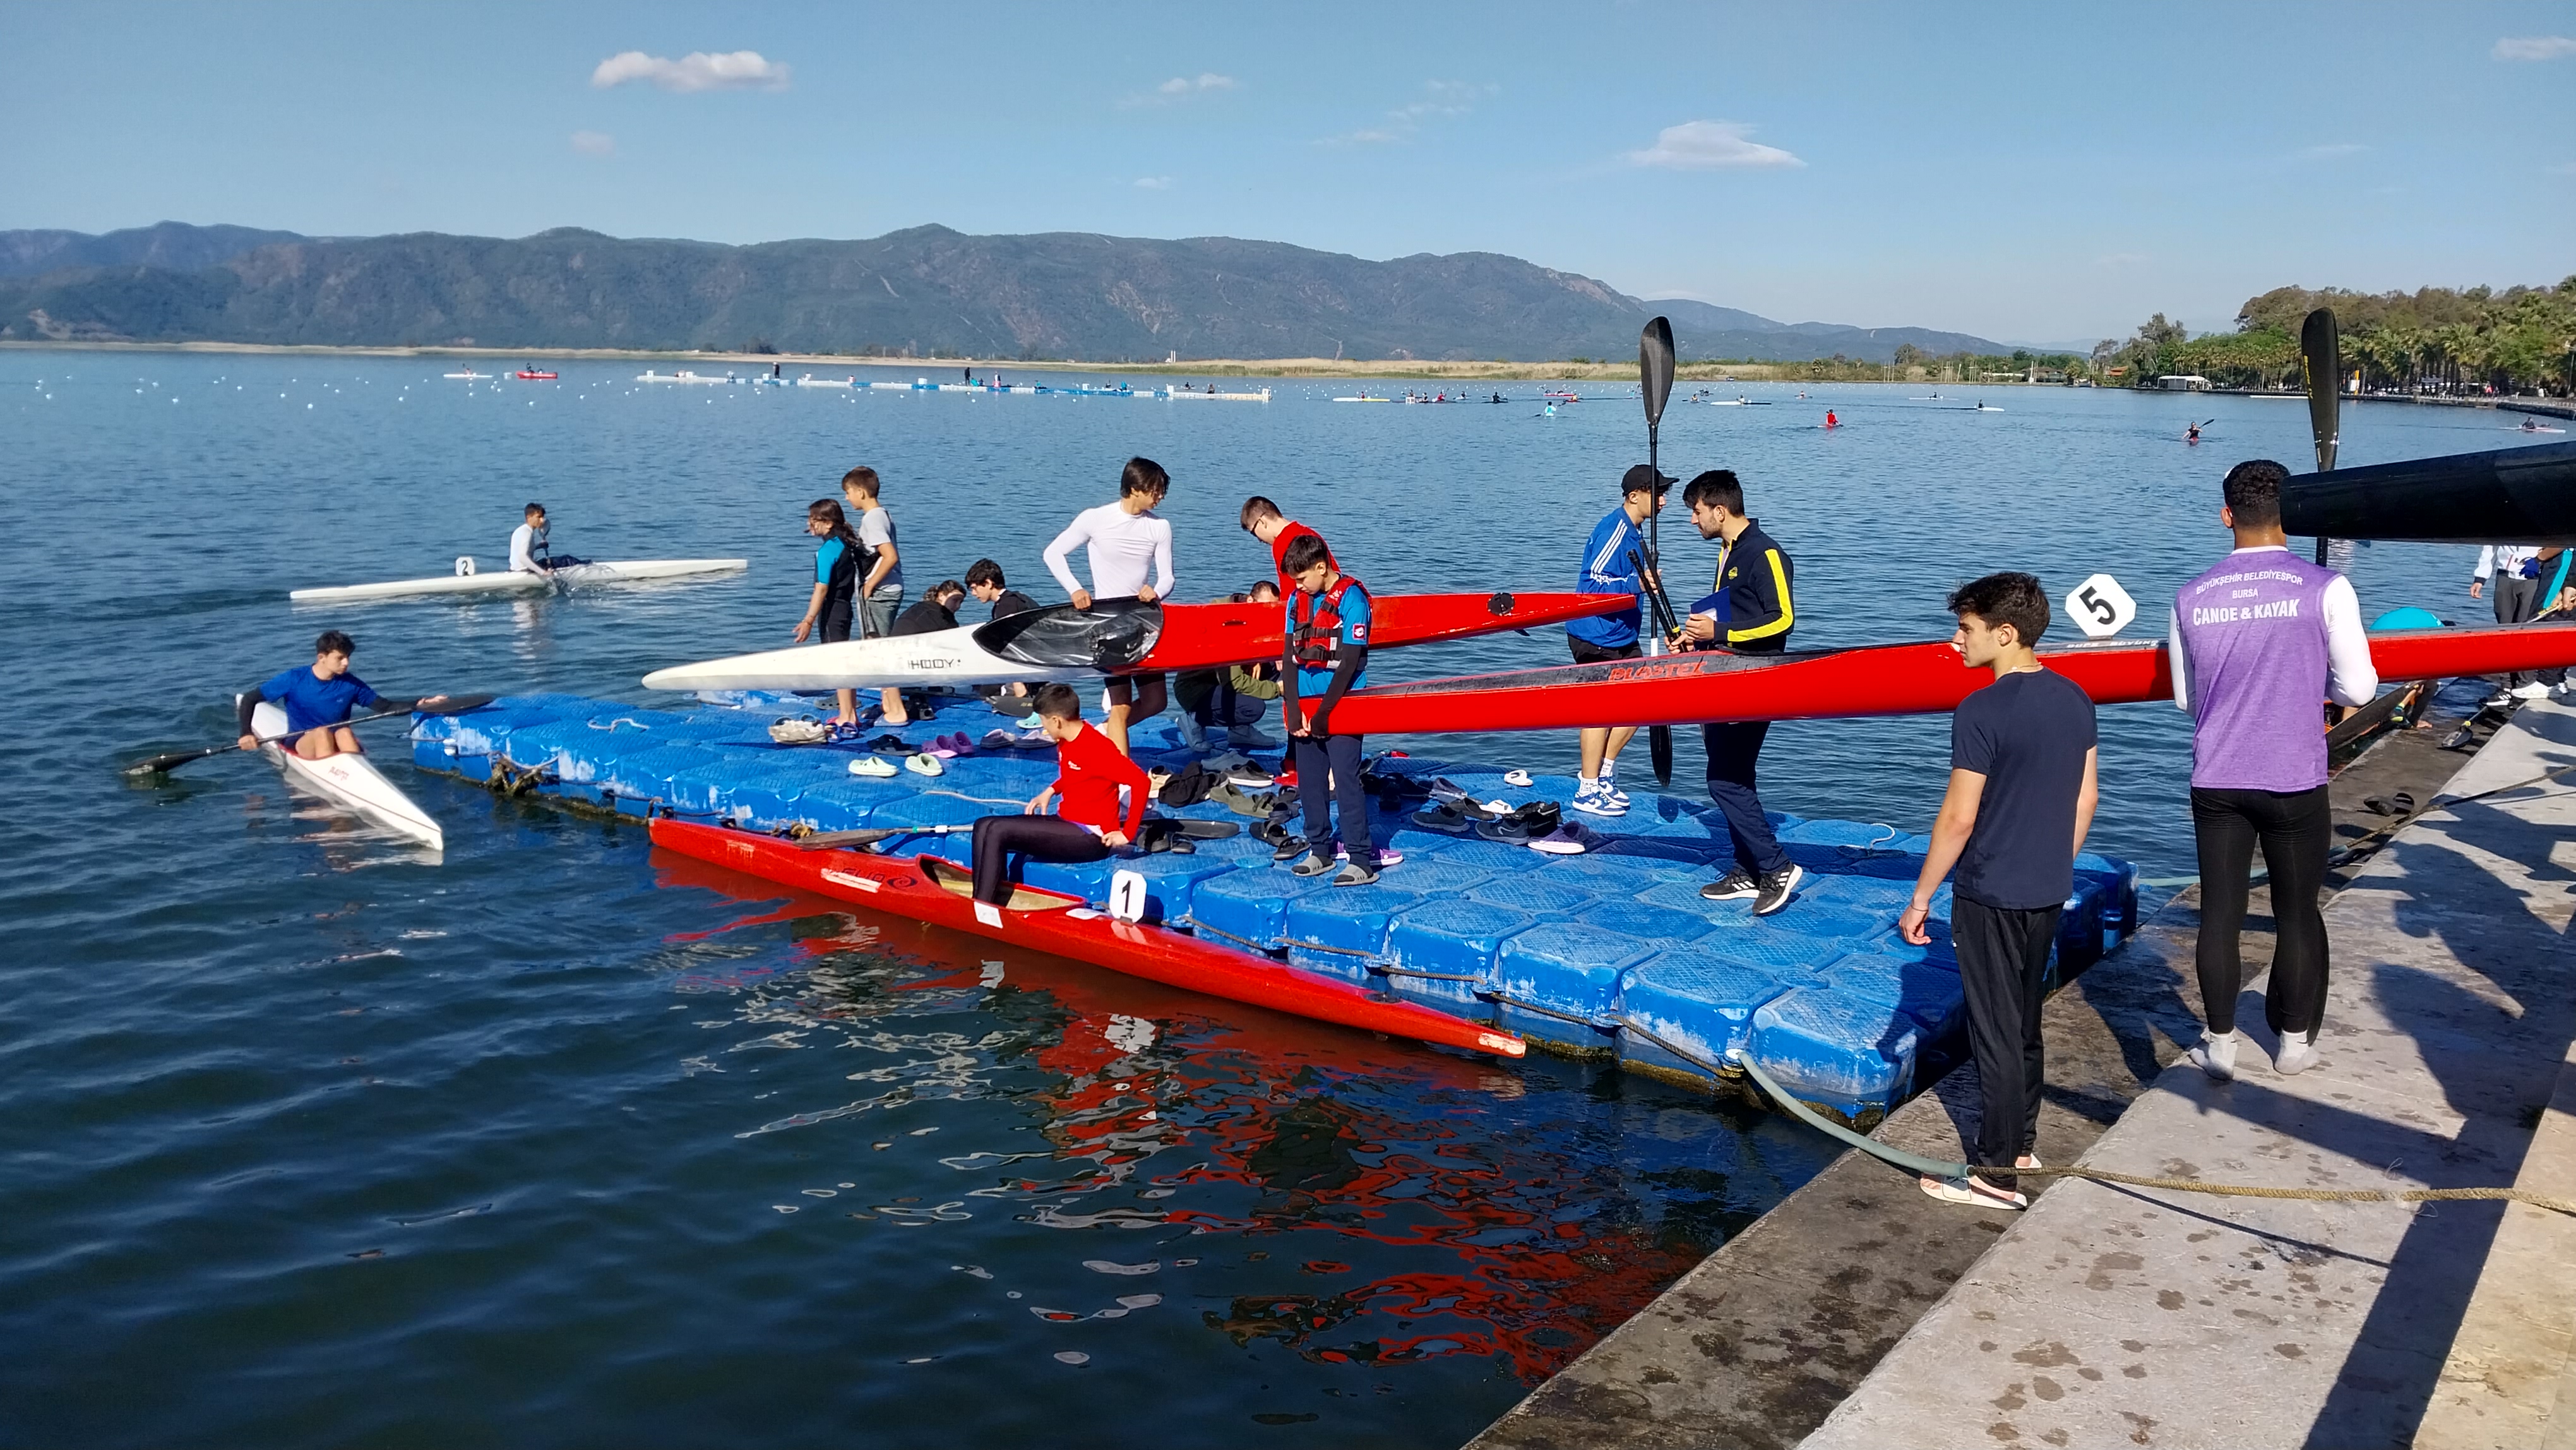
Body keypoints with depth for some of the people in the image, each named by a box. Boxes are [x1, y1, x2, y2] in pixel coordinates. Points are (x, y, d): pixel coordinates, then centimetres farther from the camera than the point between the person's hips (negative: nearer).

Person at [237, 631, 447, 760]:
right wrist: (246, 733, -20)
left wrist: (420, 704, -14)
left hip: (338, 745, 2)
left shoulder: (351, 685, -3)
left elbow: (386, 706, 1)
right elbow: (248, 700, -6)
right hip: (302, 744, -2)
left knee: (345, 732, -31)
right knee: (322, 732, -33)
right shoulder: (294, 680, -9)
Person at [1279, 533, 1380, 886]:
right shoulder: (1298, 600, 10)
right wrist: (1293, 708, -4)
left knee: (1346, 780, -9)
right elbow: (1290, 656, 7)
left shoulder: (1351, 598, -9)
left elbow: (1350, 662, -12)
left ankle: (1362, 860, -6)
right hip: (1305, 704, 6)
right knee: (1309, 780, 9)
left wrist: (1324, 713, -13)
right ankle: (1320, 851, 20)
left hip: (1341, 703, -6)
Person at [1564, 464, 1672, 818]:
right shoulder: (1613, 530, -18)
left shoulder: (1633, 531, 13)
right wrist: (1638, 584, -33)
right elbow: (1594, 583, -25)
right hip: (1596, 637, -10)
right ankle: (1588, 791, 7)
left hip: (1622, 636, 10)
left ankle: (1604, 773, 24)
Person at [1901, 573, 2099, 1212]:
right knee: (2025, 1023, 21)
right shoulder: (2075, 700, 3)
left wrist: (1920, 899, -11)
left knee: (1995, 1033, 2)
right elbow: (2086, 798, 10)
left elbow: (1958, 818, -19)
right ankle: (2022, 1143, 33)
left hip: (1990, 896, -8)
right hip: (2047, 893, 8)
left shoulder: (1982, 712, -20)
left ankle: (1997, 1173, 10)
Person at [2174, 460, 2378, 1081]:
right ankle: (2295, 1041, 26)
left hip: (2216, 783, 2)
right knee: (2298, 914, 13)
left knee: (2220, 914, 9)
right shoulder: (2325, 589, -9)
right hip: (2295, 783, -2)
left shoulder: (2192, 598, -1)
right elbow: (2357, 689, -5)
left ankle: (2221, 1045, 17)